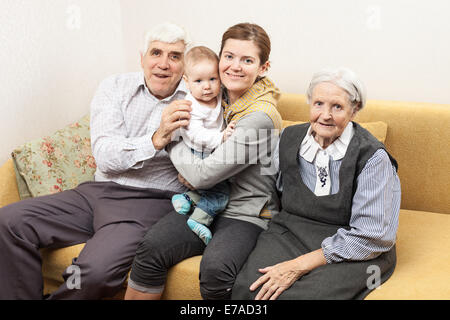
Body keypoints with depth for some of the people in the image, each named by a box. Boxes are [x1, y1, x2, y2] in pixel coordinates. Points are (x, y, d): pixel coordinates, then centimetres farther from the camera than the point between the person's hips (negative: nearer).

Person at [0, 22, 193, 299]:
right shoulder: (114, 88, 6)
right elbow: (106, 157, -8)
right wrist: (157, 139, -23)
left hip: (150, 203, -4)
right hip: (98, 192, 4)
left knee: (97, 269, -31)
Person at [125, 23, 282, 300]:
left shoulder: (261, 116, -17)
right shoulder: (220, 96, 6)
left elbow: (203, 175, -19)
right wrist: (187, 170, 2)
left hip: (246, 216, -6)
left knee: (215, 268, -34)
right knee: (151, 248, -22)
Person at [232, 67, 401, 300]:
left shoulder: (372, 157, -13)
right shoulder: (290, 138, 5)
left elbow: (369, 237, -16)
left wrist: (299, 265, -19)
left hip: (352, 253, -4)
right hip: (291, 232, 5)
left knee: (293, 295, -32)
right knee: (247, 287, -25)